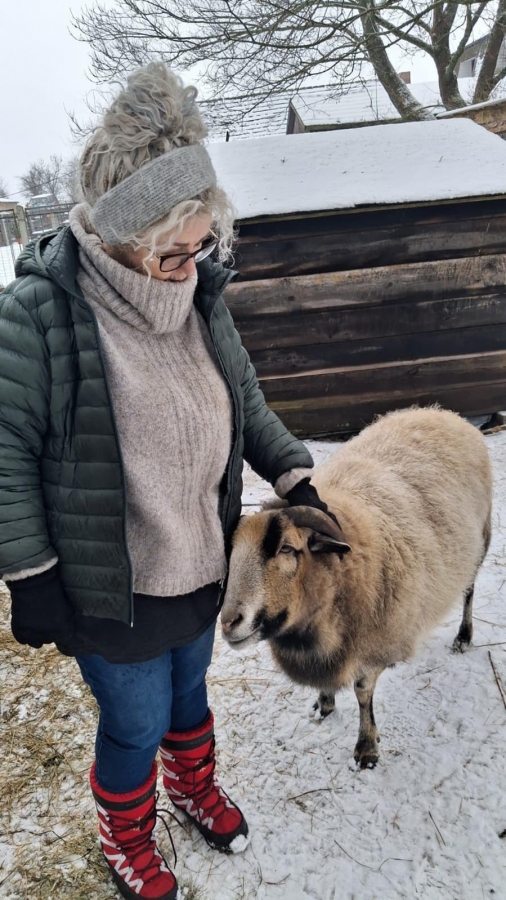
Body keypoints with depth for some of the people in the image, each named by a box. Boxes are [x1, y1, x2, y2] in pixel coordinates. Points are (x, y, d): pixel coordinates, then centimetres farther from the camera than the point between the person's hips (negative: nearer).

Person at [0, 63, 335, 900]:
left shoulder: (200, 295, -5)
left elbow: (247, 403, 8)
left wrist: (295, 477, -2)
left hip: (202, 565, 5)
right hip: (107, 588, -5)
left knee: (189, 686, 28)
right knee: (135, 722, 16)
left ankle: (194, 783, 60)